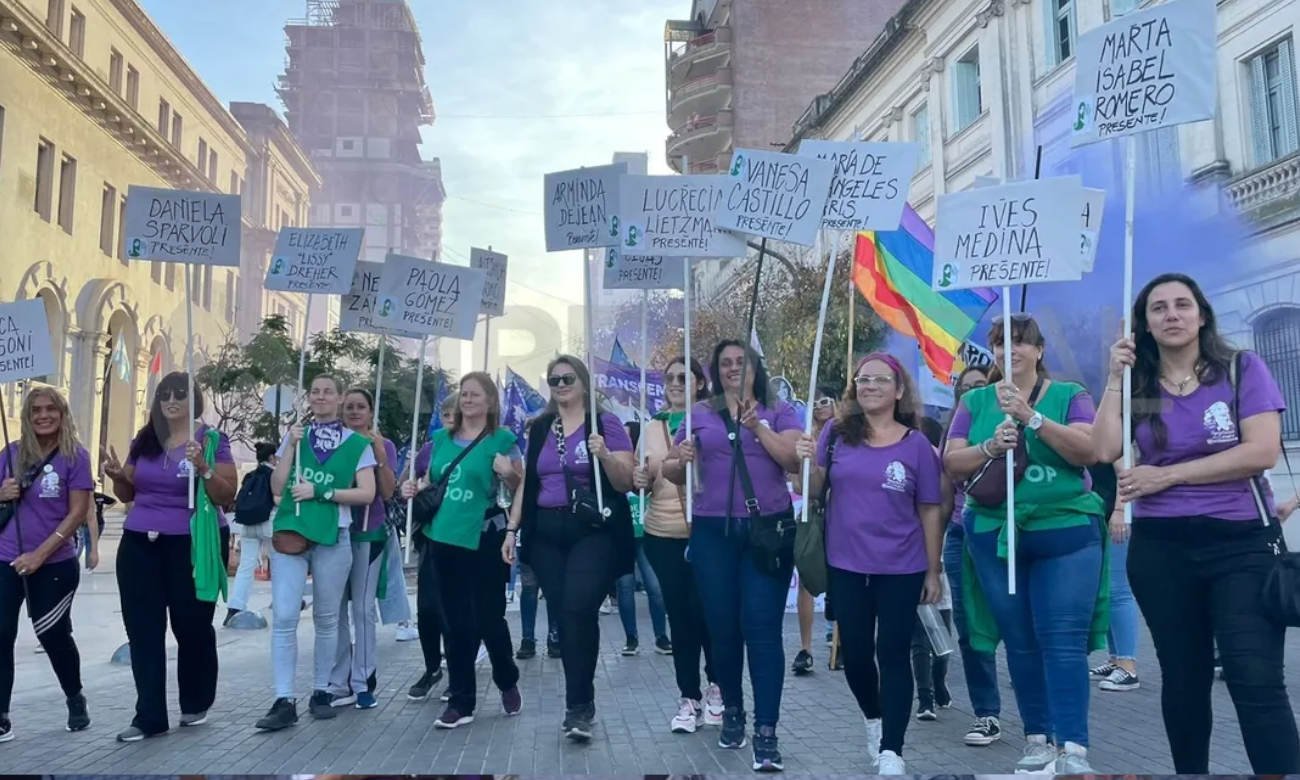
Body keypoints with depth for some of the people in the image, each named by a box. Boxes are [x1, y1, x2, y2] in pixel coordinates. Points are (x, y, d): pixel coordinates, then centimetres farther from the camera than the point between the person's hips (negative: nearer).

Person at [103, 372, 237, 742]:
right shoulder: (143, 440, 10)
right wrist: (116, 477, -3)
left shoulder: (212, 440, -5)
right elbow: (129, 495, 17)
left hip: (192, 545, -5)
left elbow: (228, 497, -9)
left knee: (192, 626, 5)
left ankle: (197, 704, 23)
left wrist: (203, 469, -24)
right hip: (140, 545, 5)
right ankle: (149, 717, 9)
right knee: (143, 629, 3)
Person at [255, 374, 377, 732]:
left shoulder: (358, 443, 2)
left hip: (333, 537, -1)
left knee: (326, 618, 8)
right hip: (289, 533, 1)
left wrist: (320, 492, -12)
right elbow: (277, 486, 3)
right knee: (283, 617, -8)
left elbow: (367, 494, -4)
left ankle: (321, 692, 21)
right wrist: (292, 446, -6)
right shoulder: (295, 436, 10)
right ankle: (284, 701, -5)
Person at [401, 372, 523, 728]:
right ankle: (461, 701, 18)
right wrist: (414, 488, 0)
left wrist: (509, 474, -22)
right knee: (456, 622, 9)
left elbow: (520, 488, -2)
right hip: (444, 539, 4)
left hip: (485, 540, -4)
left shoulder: (502, 439, -3)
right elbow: (430, 480, 21)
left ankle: (508, 683, 29)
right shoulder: (442, 438, 10)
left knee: (489, 618, 3)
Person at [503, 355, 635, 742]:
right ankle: (580, 702, 16)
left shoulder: (605, 423, 0)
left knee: (579, 609, -19)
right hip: (546, 533, 5)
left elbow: (626, 482, -4)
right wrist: (512, 529, 11)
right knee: (563, 615, 4)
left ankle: (578, 705, -8)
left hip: (594, 531, -4)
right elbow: (526, 483, 18)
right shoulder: (538, 429, 15)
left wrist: (605, 456, -22)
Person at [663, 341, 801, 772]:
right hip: (713, 533, 2)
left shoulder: (779, 412, 7)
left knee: (762, 628, -6)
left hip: (768, 530, -2)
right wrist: (681, 461, -10)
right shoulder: (700, 414, 11)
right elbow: (672, 472, 12)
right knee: (722, 627, 9)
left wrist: (758, 427, -17)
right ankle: (732, 710, 29)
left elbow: (795, 461, -7)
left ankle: (767, 732, -3)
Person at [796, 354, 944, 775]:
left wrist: (933, 571, 0)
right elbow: (816, 490, 4)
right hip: (845, 565, 2)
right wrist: (809, 463, -17)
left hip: (900, 569, -2)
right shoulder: (836, 432, -1)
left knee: (893, 654, 3)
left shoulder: (916, 445, -3)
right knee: (855, 652, 11)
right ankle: (873, 719, 39)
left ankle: (891, 751, 11)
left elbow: (929, 511, 0)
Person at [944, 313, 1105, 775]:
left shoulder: (1069, 396, 2)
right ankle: (1038, 738, 19)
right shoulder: (975, 402, 8)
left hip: (1067, 533, -2)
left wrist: (1031, 416, -22)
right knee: (1019, 642, 8)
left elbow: (1088, 450, -13)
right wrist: (991, 446, -16)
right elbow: (952, 463, 3)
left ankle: (1074, 748, -5)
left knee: (1064, 641, -8)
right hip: (995, 537, 3)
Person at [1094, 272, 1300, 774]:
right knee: (1183, 679, 12)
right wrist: (1115, 378, -6)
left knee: (1256, 680, -11)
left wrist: (1166, 475, -12)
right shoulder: (1136, 385, 6)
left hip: (1242, 544, -2)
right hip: (1159, 548, 3)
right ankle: (1189, 770, 26)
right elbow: (1105, 451, -8)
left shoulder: (1242, 369, 0)